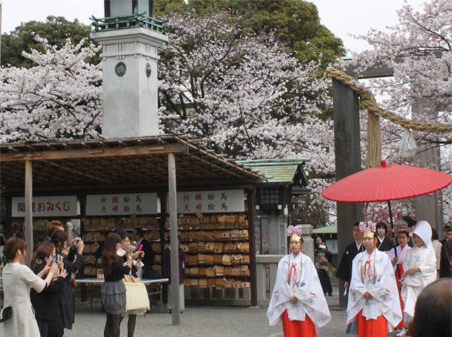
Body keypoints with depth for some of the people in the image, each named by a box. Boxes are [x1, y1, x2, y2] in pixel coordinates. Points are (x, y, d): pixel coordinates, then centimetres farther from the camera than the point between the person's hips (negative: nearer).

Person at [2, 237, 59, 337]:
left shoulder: (6, 269, 10)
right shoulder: (22, 269, -16)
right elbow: (42, 287, -7)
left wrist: (44, 272, 20)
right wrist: (51, 273, 9)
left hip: (8, 313, 8)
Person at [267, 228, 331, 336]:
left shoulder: (306, 261, 1)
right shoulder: (284, 261, 7)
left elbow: (309, 281, -4)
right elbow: (281, 281, 2)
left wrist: (298, 295, -10)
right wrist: (290, 295, -8)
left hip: (304, 301, -2)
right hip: (287, 301, 2)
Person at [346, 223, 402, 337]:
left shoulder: (383, 257, 0)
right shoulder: (358, 258, 10)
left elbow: (386, 279, -6)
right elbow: (355, 279, 5)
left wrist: (372, 293, -9)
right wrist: (364, 292, -10)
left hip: (378, 300, -3)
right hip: (362, 300, 3)